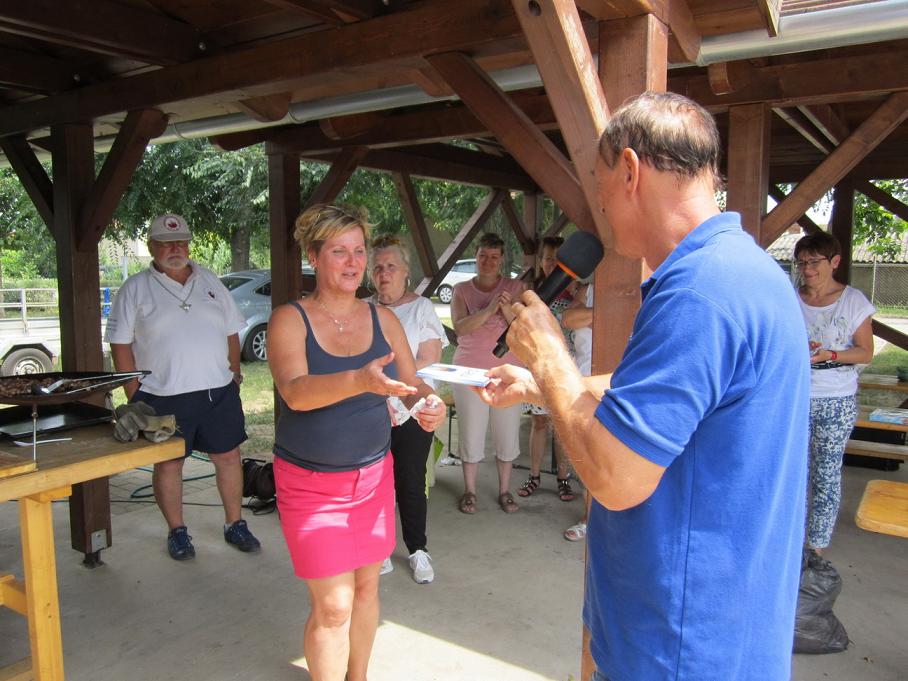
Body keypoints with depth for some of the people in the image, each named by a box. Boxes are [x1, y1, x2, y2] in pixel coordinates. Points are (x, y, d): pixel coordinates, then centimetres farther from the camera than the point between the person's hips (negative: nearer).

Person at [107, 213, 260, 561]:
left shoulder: (210, 282, 10)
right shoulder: (135, 289, 0)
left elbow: (231, 332, 15)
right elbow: (120, 344, -3)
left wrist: (234, 372, 8)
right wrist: (134, 393, -8)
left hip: (218, 390, 3)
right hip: (163, 397, -3)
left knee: (228, 456, 8)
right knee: (168, 464, 7)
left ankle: (235, 524, 24)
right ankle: (177, 531, 25)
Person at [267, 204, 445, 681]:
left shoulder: (383, 319, 1)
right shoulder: (289, 320, -10)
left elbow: (412, 384, 5)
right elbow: (295, 392, -27)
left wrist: (429, 404, -18)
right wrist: (360, 380, -44)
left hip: (373, 475, 4)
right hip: (311, 482, -4)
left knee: (366, 586, 15)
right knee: (333, 605, -1)